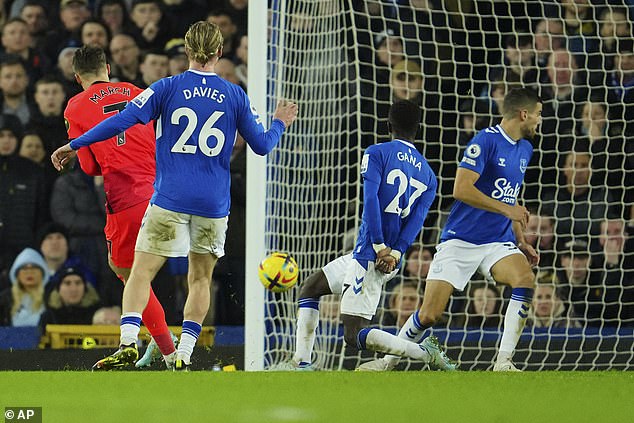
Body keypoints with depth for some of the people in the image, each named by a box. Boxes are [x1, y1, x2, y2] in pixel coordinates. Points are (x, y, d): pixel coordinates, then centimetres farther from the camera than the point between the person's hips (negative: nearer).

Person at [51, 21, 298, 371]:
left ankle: (128, 342, -20)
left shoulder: (167, 88, -2)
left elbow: (122, 121, -9)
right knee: (200, 279, 14)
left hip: (169, 200, -2)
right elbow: (261, 145, 12)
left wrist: (74, 145, -2)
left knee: (141, 272, -1)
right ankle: (183, 356, 6)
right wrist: (279, 124, 33)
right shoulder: (235, 95, 4)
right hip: (213, 205, 2)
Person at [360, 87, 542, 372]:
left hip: (499, 242, 6)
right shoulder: (486, 140, -12)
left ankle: (503, 363, -20)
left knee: (525, 280, -25)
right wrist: (506, 209, -19)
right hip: (461, 240, -6)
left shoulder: (525, 149, 14)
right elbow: (461, 189, -21)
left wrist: (521, 242, 20)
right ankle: (388, 361, 17)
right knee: (428, 315, -8)